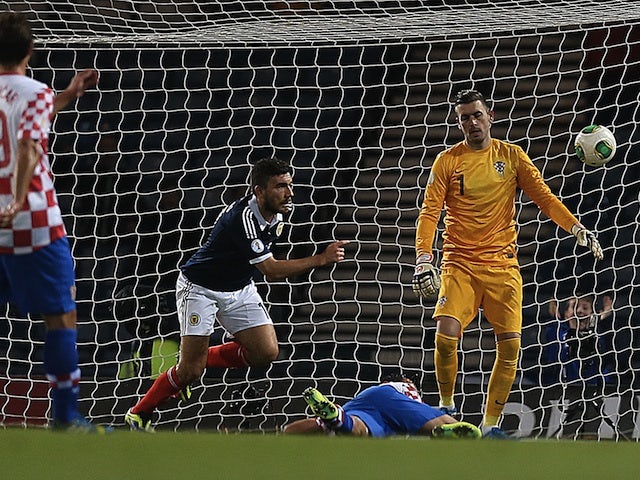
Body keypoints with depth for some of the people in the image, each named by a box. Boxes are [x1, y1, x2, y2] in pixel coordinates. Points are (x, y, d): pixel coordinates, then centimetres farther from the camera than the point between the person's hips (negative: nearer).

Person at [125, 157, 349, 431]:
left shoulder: (279, 212, -7)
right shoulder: (243, 218, -33)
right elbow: (271, 270, -36)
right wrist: (321, 259, -38)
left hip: (239, 289, 7)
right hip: (200, 287, -7)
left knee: (266, 352, -10)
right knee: (190, 371, -9)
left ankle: (203, 359, 13)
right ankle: (138, 414, 12)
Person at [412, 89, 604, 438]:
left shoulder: (511, 156, 6)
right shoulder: (447, 161, 2)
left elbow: (544, 197, 3)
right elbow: (429, 211, -2)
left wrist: (576, 227, -11)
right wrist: (423, 257, -15)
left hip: (502, 263, 2)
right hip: (459, 263, -1)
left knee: (510, 345, -7)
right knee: (445, 337, -17)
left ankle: (491, 425, 5)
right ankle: (446, 407, 7)